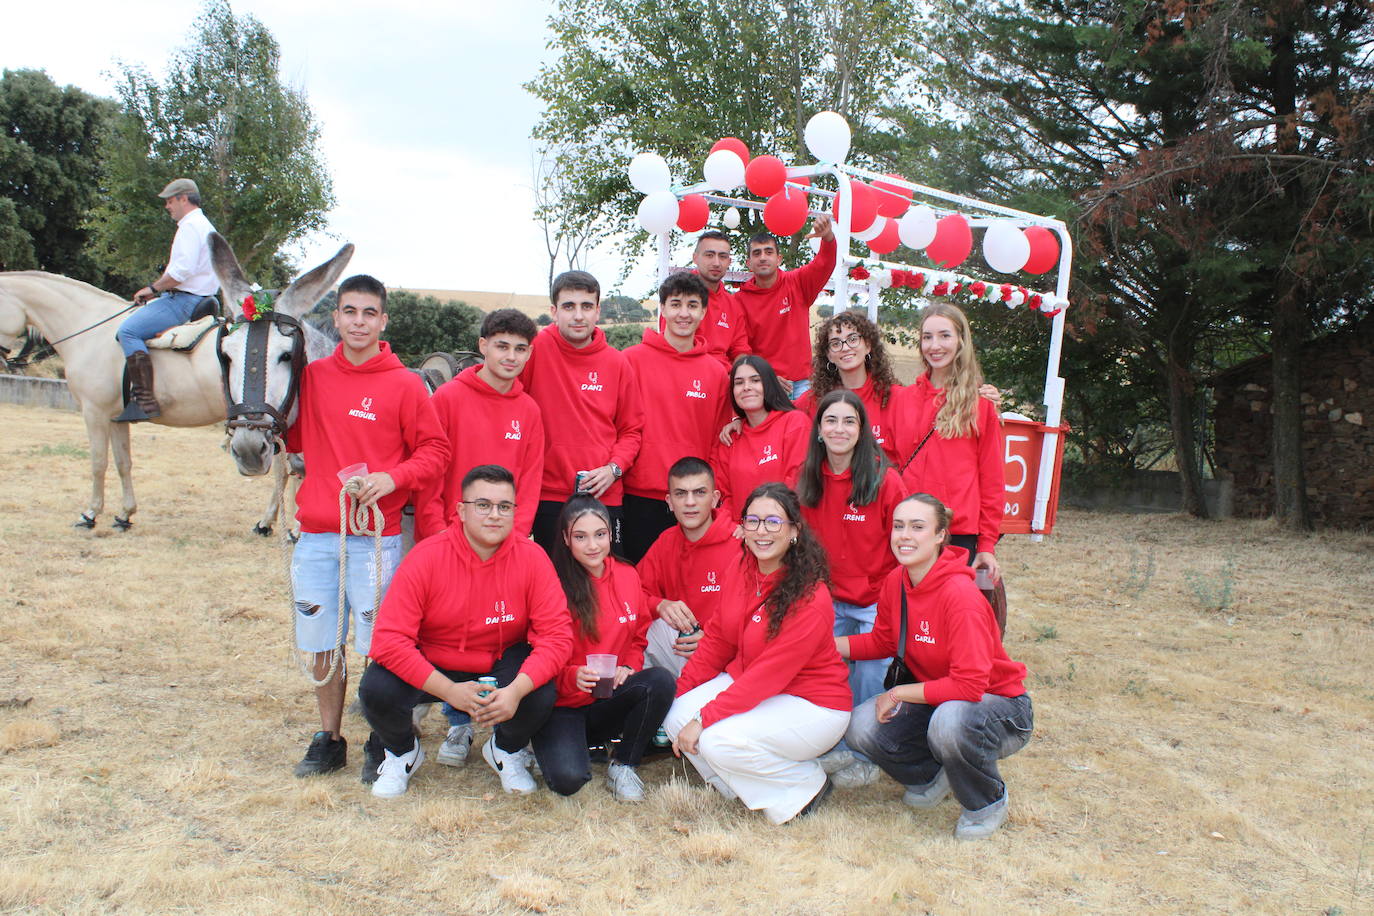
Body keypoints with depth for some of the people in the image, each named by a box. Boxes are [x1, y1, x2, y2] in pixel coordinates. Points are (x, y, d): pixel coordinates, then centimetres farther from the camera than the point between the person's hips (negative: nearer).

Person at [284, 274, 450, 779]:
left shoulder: (404, 384, -2)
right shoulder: (312, 376, 9)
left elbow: (434, 451, -2)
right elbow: (292, 438, 19)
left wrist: (393, 477, -16)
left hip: (376, 535, -4)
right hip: (316, 535, 4)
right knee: (323, 644, 11)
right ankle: (328, 739, 27)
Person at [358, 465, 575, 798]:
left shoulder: (531, 558, -16)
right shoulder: (426, 557, -20)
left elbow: (557, 634, -19)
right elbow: (389, 639, -24)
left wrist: (516, 690, -34)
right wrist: (449, 690, -31)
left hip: (502, 664, 1)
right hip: (432, 668, 0)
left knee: (542, 695, -29)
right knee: (377, 690, -27)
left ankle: (506, 750, 10)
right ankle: (401, 752, 11)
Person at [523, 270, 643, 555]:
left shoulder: (617, 363, 6)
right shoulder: (535, 349, -2)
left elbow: (631, 429, 11)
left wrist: (614, 468, -5)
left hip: (606, 496, 2)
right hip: (549, 496, -2)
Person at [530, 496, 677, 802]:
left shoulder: (627, 576, 3)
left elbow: (638, 639, 15)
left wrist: (628, 667, -7)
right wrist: (573, 676, -27)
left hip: (610, 701, 4)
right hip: (562, 704, -4)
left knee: (661, 681, -26)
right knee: (569, 778, -29)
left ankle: (623, 765, -5)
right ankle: (562, 741, 10)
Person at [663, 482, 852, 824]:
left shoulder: (810, 599, -25)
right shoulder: (744, 568, -2)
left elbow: (769, 674, -26)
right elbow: (718, 638, 6)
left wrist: (705, 718, -25)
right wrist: (682, 692, 1)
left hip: (812, 706, -7)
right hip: (745, 682, 8)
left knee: (719, 741, -27)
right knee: (677, 717, -13)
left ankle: (807, 786, -2)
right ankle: (750, 786, 8)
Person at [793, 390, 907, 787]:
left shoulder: (884, 480, -15)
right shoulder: (808, 481, -1)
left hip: (877, 602, -4)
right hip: (831, 601, 4)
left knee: (870, 679, -2)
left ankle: (866, 758, 17)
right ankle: (839, 749, 22)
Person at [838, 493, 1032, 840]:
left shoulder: (960, 594, -29)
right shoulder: (895, 582, -7)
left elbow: (969, 685, -31)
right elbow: (882, 641, 9)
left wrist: (898, 693, -23)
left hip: (999, 705, -6)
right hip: (935, 701, 6)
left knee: (951, 719, -39)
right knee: (862, 726, -16)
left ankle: (989, 803, -5)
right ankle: (933, 777, 16)